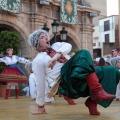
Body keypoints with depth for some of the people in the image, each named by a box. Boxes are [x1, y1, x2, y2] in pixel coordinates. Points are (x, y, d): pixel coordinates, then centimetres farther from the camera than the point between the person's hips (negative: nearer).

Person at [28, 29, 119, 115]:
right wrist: (41, 106, 6)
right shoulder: (38, 61, 8)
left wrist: (56, 56, -17)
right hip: (67, 81, -7)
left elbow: (68, 46, 2)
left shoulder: (56, 46, 25)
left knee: (112, 71, -8)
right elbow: (41, 84, 6)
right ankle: (97, 91, -38)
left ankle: (92, 101, -4)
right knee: (83, 54, -29)